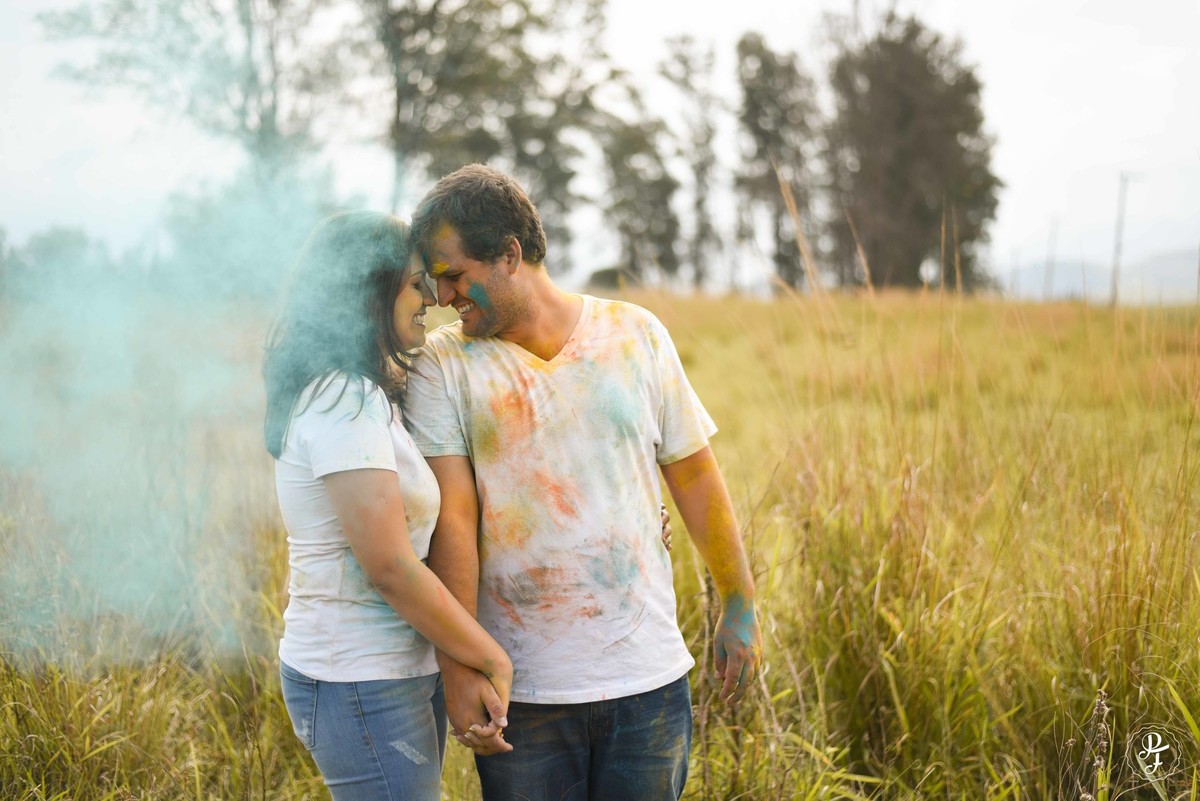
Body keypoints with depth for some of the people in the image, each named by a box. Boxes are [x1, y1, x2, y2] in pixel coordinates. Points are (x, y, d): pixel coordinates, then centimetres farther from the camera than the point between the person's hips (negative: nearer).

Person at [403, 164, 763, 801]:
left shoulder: (635, 334, 2)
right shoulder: (442, 366, -3)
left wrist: (739, 604, 12)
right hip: (520, 692, -1)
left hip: (647, 678, 1)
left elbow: (693, 474, 9)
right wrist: (459, 670, -16)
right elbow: (452, 520, -10)